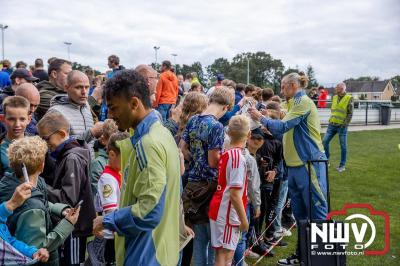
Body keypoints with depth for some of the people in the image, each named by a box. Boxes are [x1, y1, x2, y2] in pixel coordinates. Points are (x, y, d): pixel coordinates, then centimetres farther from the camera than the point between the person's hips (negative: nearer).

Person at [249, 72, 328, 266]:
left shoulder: (303, 101, -11)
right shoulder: (296, 103, 18)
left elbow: (283, 126, -17)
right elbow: (287, 132, 20)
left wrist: (261, 118, -5)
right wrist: (268, 126, 11)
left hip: (309, 164, -10)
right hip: (295, 165, 10)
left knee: (317, 213, -3)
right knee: (300, 215, 16)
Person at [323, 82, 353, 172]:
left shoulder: (349, 98, -6)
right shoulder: (334, 97, 10)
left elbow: (350, 113, -8)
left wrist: (345, 124, -14)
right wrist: (331, 119, 12)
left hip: (341, 126, -5)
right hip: (332, 124, 5)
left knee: (343, 146, 3)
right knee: (325, 141, 1)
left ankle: (342, 165, 13)